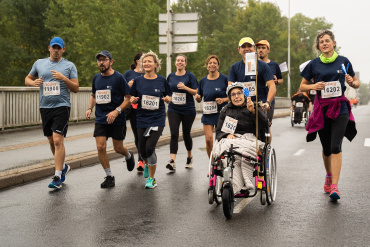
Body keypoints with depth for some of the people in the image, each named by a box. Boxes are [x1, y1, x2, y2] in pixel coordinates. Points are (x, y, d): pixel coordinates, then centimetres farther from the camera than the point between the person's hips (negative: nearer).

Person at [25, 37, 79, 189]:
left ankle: (58, 177, -12)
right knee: (51, 141, 13)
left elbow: (76, 88, 2)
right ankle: (63, 166, 34)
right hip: (45, 107, 4)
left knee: (58, 140, -15)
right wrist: (34, 82, -1)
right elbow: (27, 79, 23)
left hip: (62, 106, -4)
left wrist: (64, 78, -14)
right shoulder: (39, 63, 13)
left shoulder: (69, 65, 4)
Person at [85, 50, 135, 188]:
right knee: (100, 147, -8)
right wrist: (90, 108, 4)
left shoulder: (118, 77, -9)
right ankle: (109, 177, 6)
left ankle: (128, 156, 43)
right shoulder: (96, 78, 7)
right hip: (100, 119, 4)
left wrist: (117, 111, -21)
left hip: (117, 120, -4)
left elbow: (128, 98, -8)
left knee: (118, 148, 5)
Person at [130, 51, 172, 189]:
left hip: (158, 119, -2)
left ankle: (151, 178, 4)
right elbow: (132, 98, 10)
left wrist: (167, 99, -12)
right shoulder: (138, 81, 3)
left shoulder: (162, 80, 0)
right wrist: (133, 100, -12)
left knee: (150, 147, -14)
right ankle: (147, 164, 42)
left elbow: (169, 96, 10)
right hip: (142, 119, 2)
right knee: (142, 150, 5)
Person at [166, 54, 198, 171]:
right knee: (174, 135, -11)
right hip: (173, 109, 2)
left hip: (188, 110, -2)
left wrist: (185, 87, -20)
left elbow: (196, 92, -6)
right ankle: (172, 161, -18)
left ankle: (189, 156, 34)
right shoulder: (170, 76, 9)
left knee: (186, 134, 10)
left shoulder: (190, 76, -1)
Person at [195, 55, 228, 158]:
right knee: (208, 139, -9)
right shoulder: (203, 81, 8)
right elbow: (199, 99, 15)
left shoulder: (224, 79, -2)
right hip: (207, 114, 2)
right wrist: (197, 98, -7)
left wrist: (223, 100, -17)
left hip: (221, 113, -2)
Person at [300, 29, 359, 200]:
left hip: (340, 108, -1)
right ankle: (329, 176, 36)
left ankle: (334, 186, -16)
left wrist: (351, 82, -10)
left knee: (336, 146, -15)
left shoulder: (343, 61, 5)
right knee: (326, 148, 9)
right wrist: (314, 86, -10)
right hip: (322, 108, 1)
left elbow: (356, 83, 13)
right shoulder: (314, 64, 5)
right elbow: (302, 86, 10)